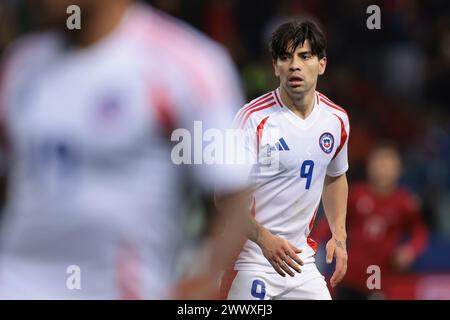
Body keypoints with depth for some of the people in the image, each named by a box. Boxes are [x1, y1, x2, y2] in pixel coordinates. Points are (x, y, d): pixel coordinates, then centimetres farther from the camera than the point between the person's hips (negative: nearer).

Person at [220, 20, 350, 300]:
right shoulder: (254, 118, -13)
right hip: (250, 261, -5)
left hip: (300, 257, 5)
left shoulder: (336, 119, 5)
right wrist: (264, 238, -29)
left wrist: (339, 237, 13)